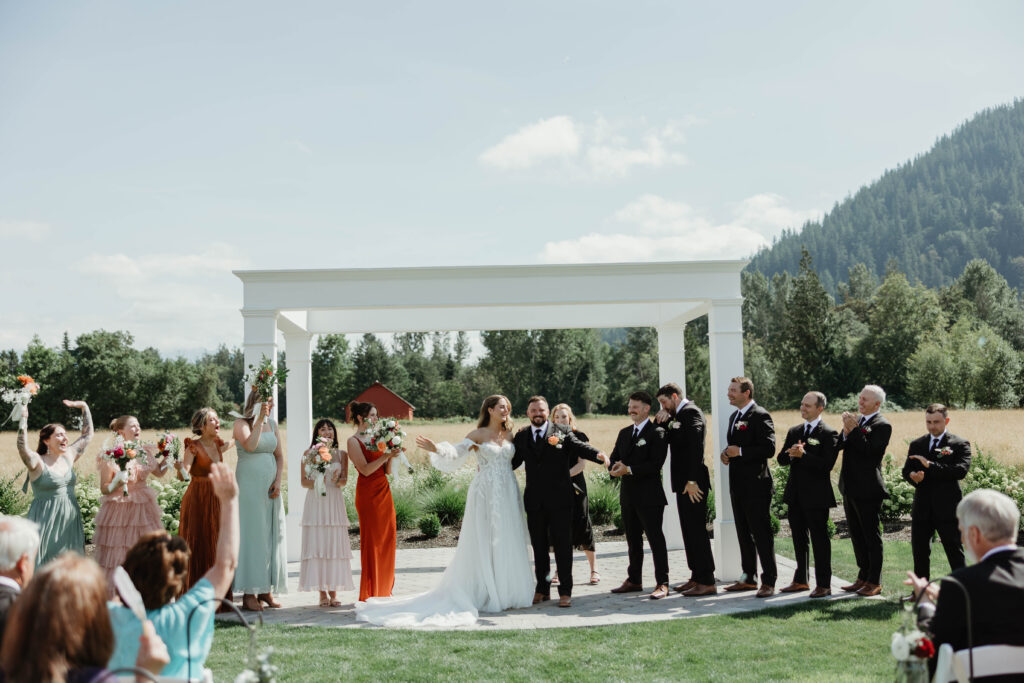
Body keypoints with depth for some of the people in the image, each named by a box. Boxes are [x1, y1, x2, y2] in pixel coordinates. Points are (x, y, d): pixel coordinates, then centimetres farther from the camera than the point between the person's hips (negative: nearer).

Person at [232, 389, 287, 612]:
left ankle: (266, 589, 13)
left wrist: (278, 481, 0)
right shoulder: (241, 424, -4)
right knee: (251, 534, -7)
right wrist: (259, 419, -19)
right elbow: (250, 445, -23)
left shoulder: (272, 424, 12)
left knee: (271, 535, 6)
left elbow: (279, 456, 12)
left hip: (270, 487, 6)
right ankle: (249, 593, -5)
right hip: (249, 486, -6)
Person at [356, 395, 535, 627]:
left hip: (508, 494, 5)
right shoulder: (477, 435, -2)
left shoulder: (509, 434, 12)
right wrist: (436, 449, -28)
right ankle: (484, 593, 3)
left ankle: (505, 592, 14)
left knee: (507, 542, 6)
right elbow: (456, 453, -12)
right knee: (483, 542, -3)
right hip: (486, 493, -5)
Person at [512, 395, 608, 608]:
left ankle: (565, 592, 7)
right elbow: (512, 462, 15)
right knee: (539, 546, 11)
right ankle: (542, 589, 23)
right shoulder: (521, 436, 10)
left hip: (559, 500, -3)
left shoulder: (562, 433, -1)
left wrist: (598, 454, -34)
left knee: (562, 545, 0)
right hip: (534, 501, 3)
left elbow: (579, 447, -15)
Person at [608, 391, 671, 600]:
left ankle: (662, 583, -3)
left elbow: (655, 464, -17)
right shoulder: (624, 433, 16)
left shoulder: (657, 433, -8)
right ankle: (634, 580, 26)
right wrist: (616, 468, -8)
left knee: (655, 538, -5)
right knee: (633, 539, 15)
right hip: (628, 494, 8)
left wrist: (629, 470, -21)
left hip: (649, 496, -7)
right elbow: (614, 458, 15)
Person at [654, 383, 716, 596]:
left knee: (696, 531, -8)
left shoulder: (691, 412, -12)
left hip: (693, 483, -10)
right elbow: (667, 439, 20)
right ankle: (697, 577, 21)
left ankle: (707, 582, -5)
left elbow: (695, 447, -21)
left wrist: (692, 481, -24)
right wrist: (662, 422, 2)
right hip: (684, 483, 10)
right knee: (690, 531, 14)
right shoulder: (679, 415, 18)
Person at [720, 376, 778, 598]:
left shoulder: (760, 416, -12)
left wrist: (740, 452, -19)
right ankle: (748, 578, 23)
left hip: (756, 485, -9)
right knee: (744, 534, 15)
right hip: (738, 486, 9)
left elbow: (769, 449, -19)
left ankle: (768, 581, 0)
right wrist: (727, 454, 7)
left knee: (762, 533, -5)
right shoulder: (734, 416, 17)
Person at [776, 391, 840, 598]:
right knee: (799, 538, 15)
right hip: (796, 494, 7)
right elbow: (781, 459, 9)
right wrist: (791, 453, -12)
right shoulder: (794, 431, 13)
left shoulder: (828, 434, -9)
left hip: (816, 495, -7)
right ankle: (801, 580, 26)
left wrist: (803, 455, -25)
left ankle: (823, 585, 5)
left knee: (819, 539, -1)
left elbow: (827, 464, -18)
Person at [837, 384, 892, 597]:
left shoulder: (882, 425, -10)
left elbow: (869, 449, -22)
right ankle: (863, 577, 24)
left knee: (871, 536, 0)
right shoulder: (856, 420, 14)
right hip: (850, 488, 8)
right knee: (856, 535, 14)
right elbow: (839, 445, 6)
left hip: (867, 490, -8)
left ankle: (874, 582, 8)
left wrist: (854, 429, -20)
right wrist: (846, 431, -12)